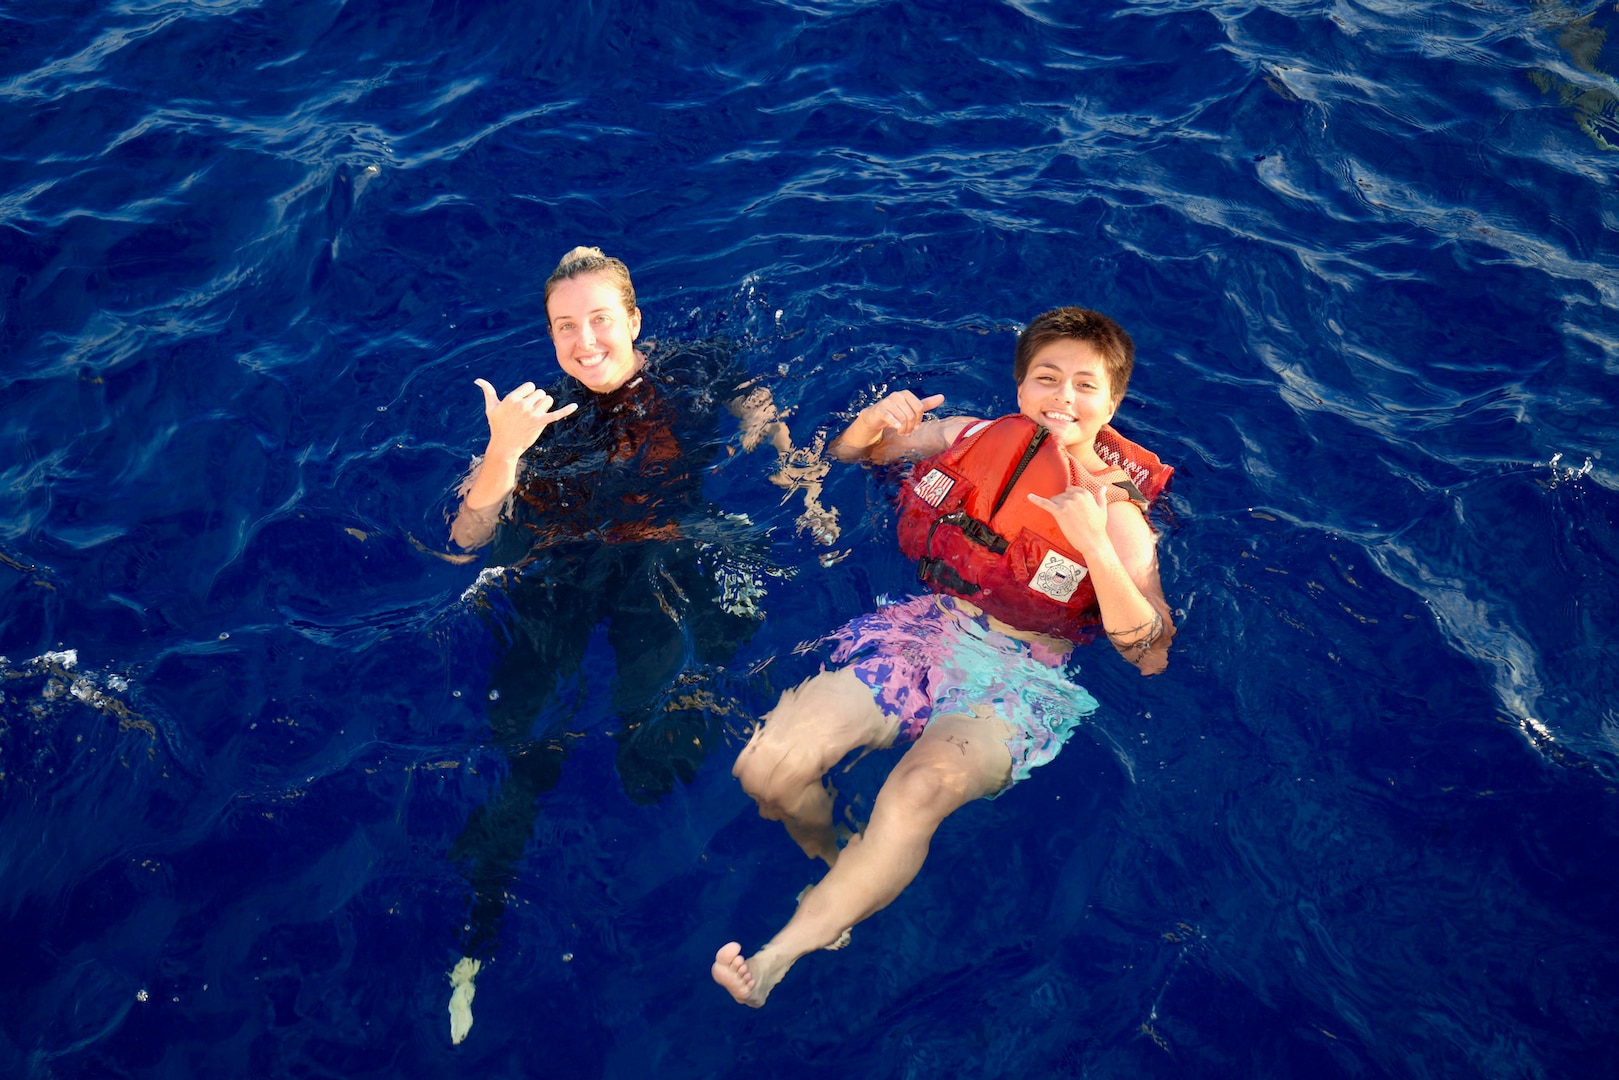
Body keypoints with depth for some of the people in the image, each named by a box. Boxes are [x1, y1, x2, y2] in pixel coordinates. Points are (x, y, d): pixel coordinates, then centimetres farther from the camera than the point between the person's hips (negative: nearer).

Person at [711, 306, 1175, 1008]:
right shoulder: (973, 438, 7)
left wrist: (1097, 549, -27)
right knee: (767, 766, -17)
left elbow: (1151, 657, -13)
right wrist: (873, 422, -6)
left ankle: (778, 956, -26)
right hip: (923, 634, 4)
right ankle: (839, 869, 15)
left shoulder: (1118, 512, -3)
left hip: (1020, 682, -4)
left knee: (917, 792, -38)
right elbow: (842, 458, 18)